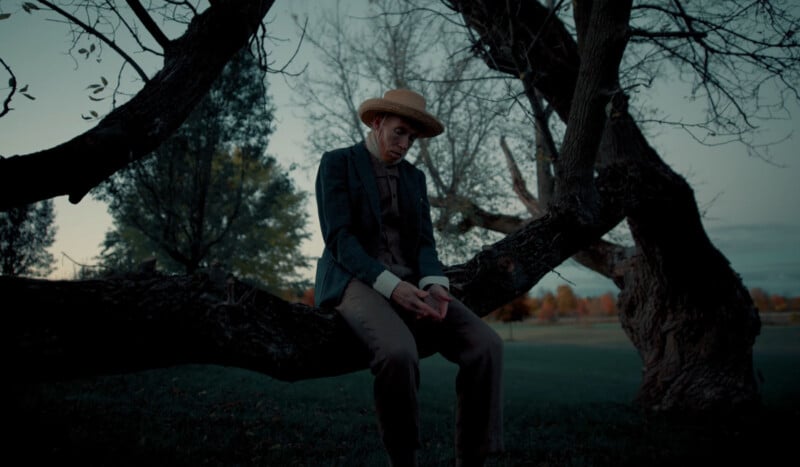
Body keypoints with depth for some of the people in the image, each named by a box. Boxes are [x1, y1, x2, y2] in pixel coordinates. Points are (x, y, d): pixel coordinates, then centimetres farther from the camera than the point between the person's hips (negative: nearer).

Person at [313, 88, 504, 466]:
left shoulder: (414, 178, 18)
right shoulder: (337, 163, 1)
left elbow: (424, 242, 9)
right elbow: (339, 237, -11)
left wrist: (433, 285, -15)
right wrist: (389, 285, -25)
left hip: (409, 283, 5)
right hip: (356, 281, -5)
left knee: (485, 345, -21)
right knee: (399, 351, -38)